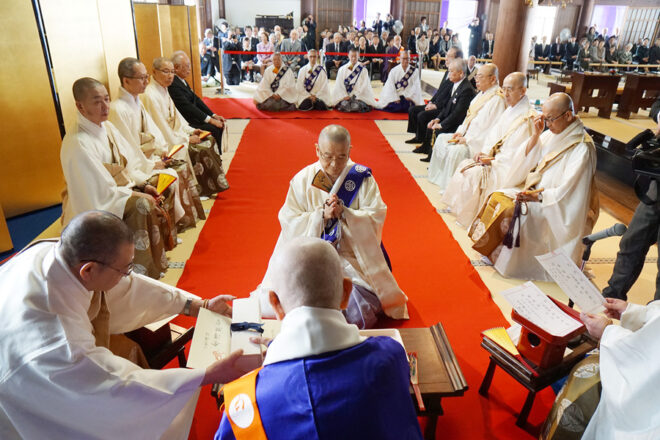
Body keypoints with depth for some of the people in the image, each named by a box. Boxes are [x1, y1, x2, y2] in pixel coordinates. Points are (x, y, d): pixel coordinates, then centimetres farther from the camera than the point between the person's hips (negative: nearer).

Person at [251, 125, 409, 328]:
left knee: (360, 317, -15)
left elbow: (376, 218, -8)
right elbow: (289, 224, -7)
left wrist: (344, 213, -23)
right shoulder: (302, 180, -3)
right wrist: (322, 215, -21)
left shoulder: (362, 178, -4)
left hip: (352, 259, 0)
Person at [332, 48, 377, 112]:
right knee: (344, 105, -30)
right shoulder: (342, 69, 8)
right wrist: (345, 96, -11)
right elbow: (339, 84, 3)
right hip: (345, 96, 1)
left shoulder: (363, 70, 4)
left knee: (356, 107, -30)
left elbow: (364, 85, -2)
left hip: (359, 96, -1)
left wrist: (354, 95, -11)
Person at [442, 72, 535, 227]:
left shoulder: (528, 118, -17)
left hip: (509, 168, -9)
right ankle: (463, 212, 4)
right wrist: (484, 152, -3)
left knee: (474, 174, -21)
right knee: (465, 165, -2)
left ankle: (470, 218, -3)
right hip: (495, 158, 9)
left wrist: (493, 160, -20)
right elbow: (492, 136, 15)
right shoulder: (509, 111, 12)